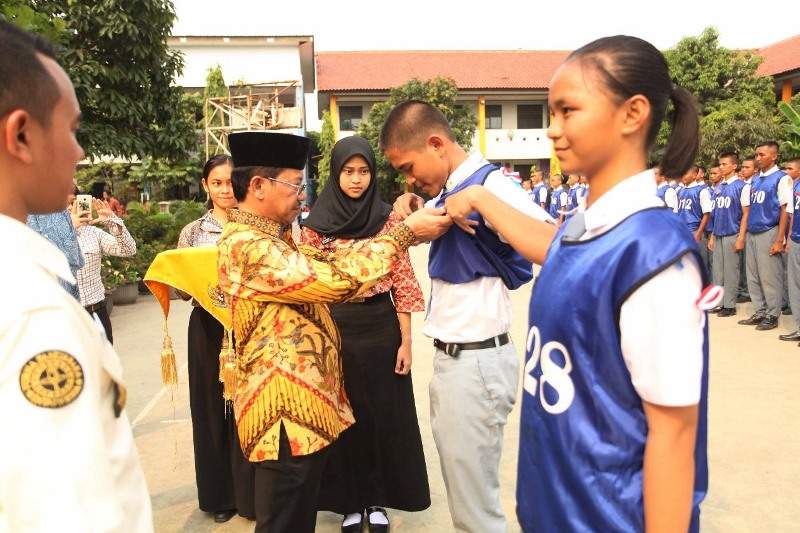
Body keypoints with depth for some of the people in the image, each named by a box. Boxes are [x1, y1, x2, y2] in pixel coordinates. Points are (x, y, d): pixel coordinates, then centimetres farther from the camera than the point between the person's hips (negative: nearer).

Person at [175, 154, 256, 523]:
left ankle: (250, 493, 21)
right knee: (211, 407, 10)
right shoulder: (193, 232, 6)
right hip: (207, 328, 2)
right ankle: (219, 494, 27)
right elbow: (181, 288, 6)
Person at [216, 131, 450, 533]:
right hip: (285, 409, -10)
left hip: (304, 401, 10)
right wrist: (404, 233, -19)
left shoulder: (271, 238, 12)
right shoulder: (247, 246, -22)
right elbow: (337, 279, -27)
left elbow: (321, 269, 8)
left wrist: (394, 227, 3)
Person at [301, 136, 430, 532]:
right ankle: (349, 501, 29)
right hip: (335, 329, 1)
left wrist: (406, 340, -5)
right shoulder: (316, 224, 0)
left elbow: (403, 281, -2)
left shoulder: (388, 219, -1)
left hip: (380, 326, 0)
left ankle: (377, 500, 28)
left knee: (384, 414, 9)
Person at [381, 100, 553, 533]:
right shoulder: (448, 190, 9)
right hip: (450, 357, 9)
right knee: (462, 492, 22)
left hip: (477, 361, -9)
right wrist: (409, 206, 10)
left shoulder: (488, 184, -18)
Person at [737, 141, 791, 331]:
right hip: (752, 234, 7)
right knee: (753, 277, 10)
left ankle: (772, 316, 10)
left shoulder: (781, 178, -6)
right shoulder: (754, 180, 13)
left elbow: (785, 211, -9)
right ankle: (759, 313, 20)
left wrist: (779, 241, -14)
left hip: (769, 233, -7)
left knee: (770, 277, -1)